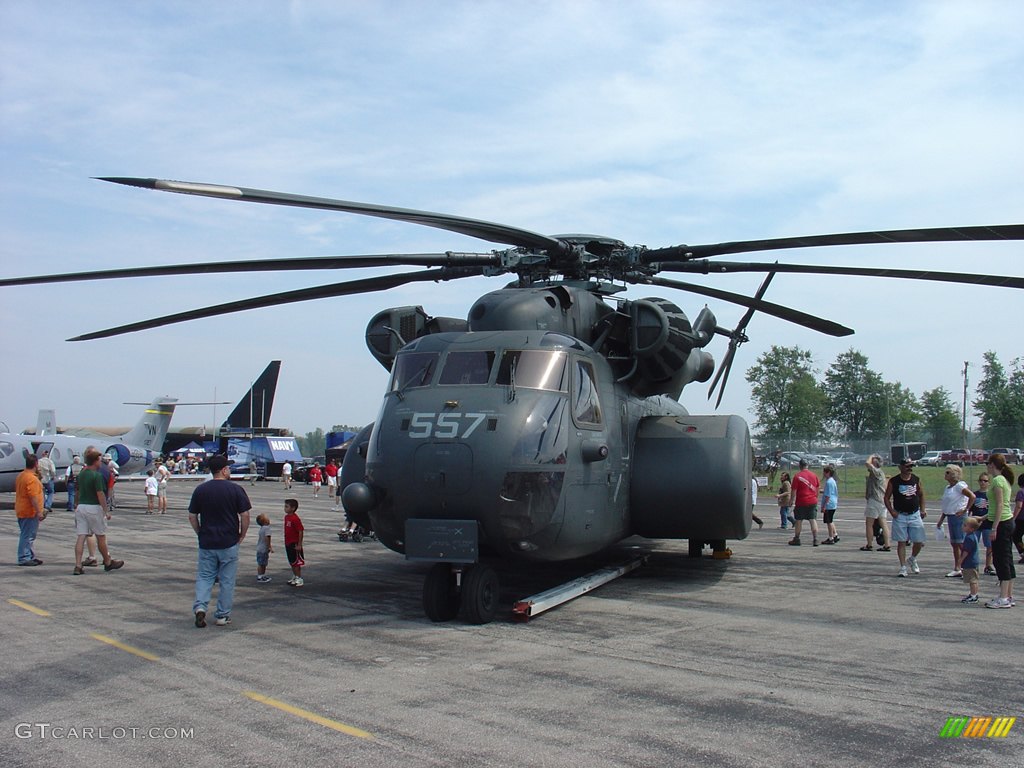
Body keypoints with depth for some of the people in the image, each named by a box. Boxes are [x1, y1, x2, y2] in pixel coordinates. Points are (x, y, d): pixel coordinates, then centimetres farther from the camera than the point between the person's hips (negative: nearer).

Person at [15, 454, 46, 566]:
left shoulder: (20, 476, 12)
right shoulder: (32, 478, -20)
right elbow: (33, 497, -25)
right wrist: (39, 511, -22)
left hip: (21, 510, 10)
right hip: (30, 512, -10)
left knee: (27, 535, 16)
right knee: (27, 536, -4)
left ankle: (30, 556, 23)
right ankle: (24, 558, -1)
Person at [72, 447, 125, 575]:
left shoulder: (81, 474, 9)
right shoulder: (97, 475, -14)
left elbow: (77, 492, 16)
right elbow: (100, 494, -18)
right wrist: (106, 511, -15)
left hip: (81, 507, 7)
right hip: (94, 507, -7)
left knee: (81, 536, 3)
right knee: (101, 537, 7)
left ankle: (78, 566, -3)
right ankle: (108, 562, 21)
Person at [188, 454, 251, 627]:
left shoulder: (200, 489, 1)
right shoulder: (235, 489, -7)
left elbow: (192, 517, 4)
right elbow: (245, 516, -8)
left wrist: (201, 534, 15)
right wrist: (241, 536, 5)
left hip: (206, 543, 2)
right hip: (229, 543, -2)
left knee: (204, 577, 13)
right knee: (227, 580, 8)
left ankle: (200, 607, -8)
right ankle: (223, 616, 12)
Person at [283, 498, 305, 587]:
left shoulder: (295, 519, -21)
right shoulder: (286, 517, 7)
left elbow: (301, 531, -21)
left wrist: (299, 544, -21)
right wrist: (285, 542, 18)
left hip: (295, 544, -9)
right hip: (288, 543, 9)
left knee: (296, 562, -1)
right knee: (291, 562, 17)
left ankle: (299, 579, 7)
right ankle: (294, 577, 29)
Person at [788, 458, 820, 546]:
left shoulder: (797, 476, -9)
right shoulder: (814, 475, 4)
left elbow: (794, 491, -9)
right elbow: (817, 489, 10)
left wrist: (791, 501, 0)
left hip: (801, 502, -3)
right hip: (813, 502, 3)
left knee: (799, 521, 7)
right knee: (813, 520, 4)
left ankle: (796, 539, 14)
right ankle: (815, 539, -1)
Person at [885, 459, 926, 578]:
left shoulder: (916, 479, 3)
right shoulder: (893, 481, -5)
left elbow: (921, 495, 16)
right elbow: (887, 498, 1)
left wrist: (922, 510, 5)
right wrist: (892, 511, -12)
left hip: (915, 515, 3)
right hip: (900, 516, -3)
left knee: (919, 542, 4)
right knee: (901, 542, -1)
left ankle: (912, 559, 33)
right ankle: (903, 567, 5)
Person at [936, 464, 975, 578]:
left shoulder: (959, 485, -11)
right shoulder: (948, 487, 15)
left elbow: (972, 496, -24)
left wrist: (965, 510, -19)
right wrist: (940, 521, 21)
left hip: (959, 517, -9)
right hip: (950, 517, 9)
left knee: (961, 543, -8)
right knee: (954, 543, 11)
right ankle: (957, 569, 17)